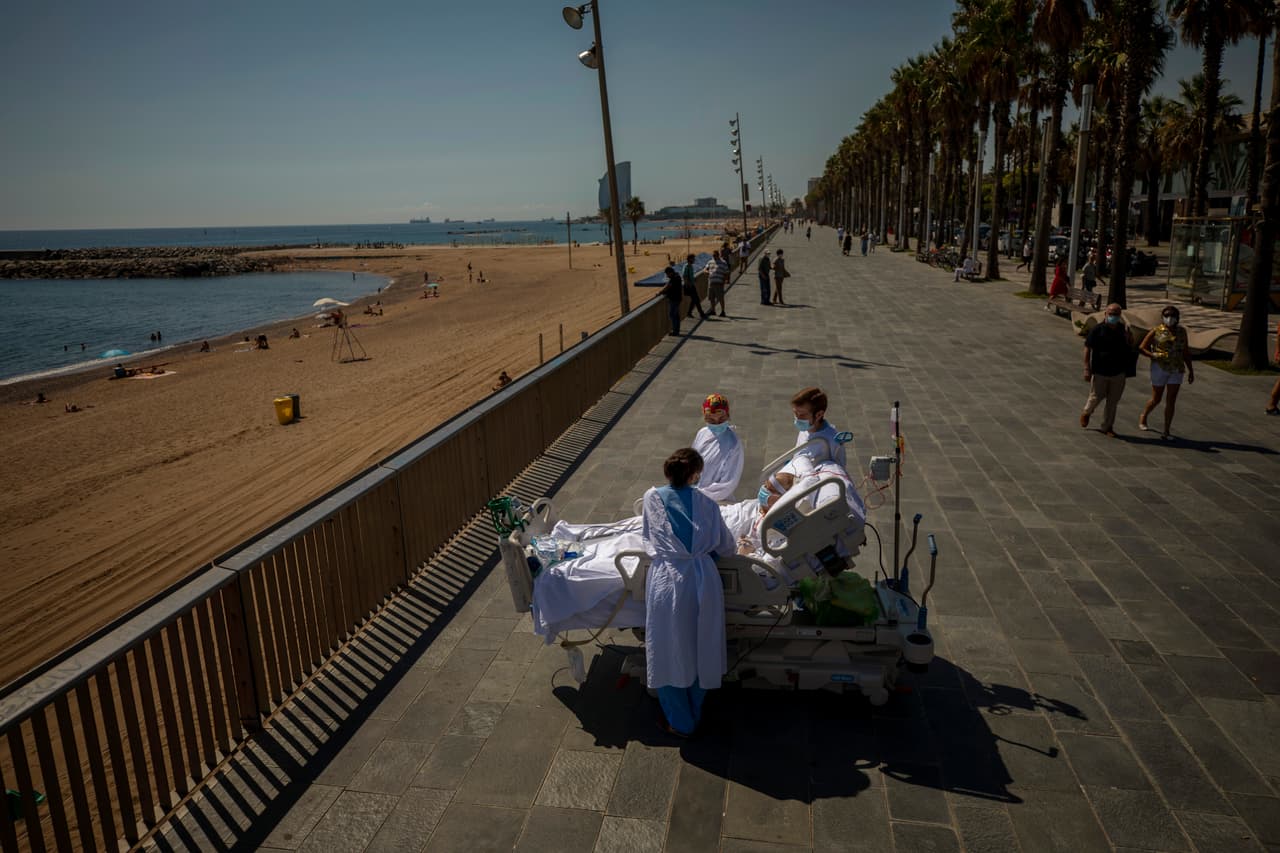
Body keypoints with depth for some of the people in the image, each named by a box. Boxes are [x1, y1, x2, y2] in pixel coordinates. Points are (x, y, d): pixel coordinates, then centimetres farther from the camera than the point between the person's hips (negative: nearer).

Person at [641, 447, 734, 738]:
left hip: (667, 581, -2)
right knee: (699, 648, 20)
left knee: (669, 653, 14)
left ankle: (680, 723, 28)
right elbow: (725, 545, 9)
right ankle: (695, 711, 39)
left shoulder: (652, 498, -2)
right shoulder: (705, 503, -1)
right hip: (703, 580, 2)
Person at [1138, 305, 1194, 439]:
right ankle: (1143, 417, 34)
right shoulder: (1156, 331, -5)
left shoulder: (1182, 331, 7)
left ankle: (1166, 431, 5)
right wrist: (1153, 355, -20)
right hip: (1159, 368, -3)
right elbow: (1142, 348, -3)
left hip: (1176, 370, 3)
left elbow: (1185, 353, 12)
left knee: (1171, 401, 0)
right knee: (1156, 399, 5)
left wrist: (1191, 370, 10)